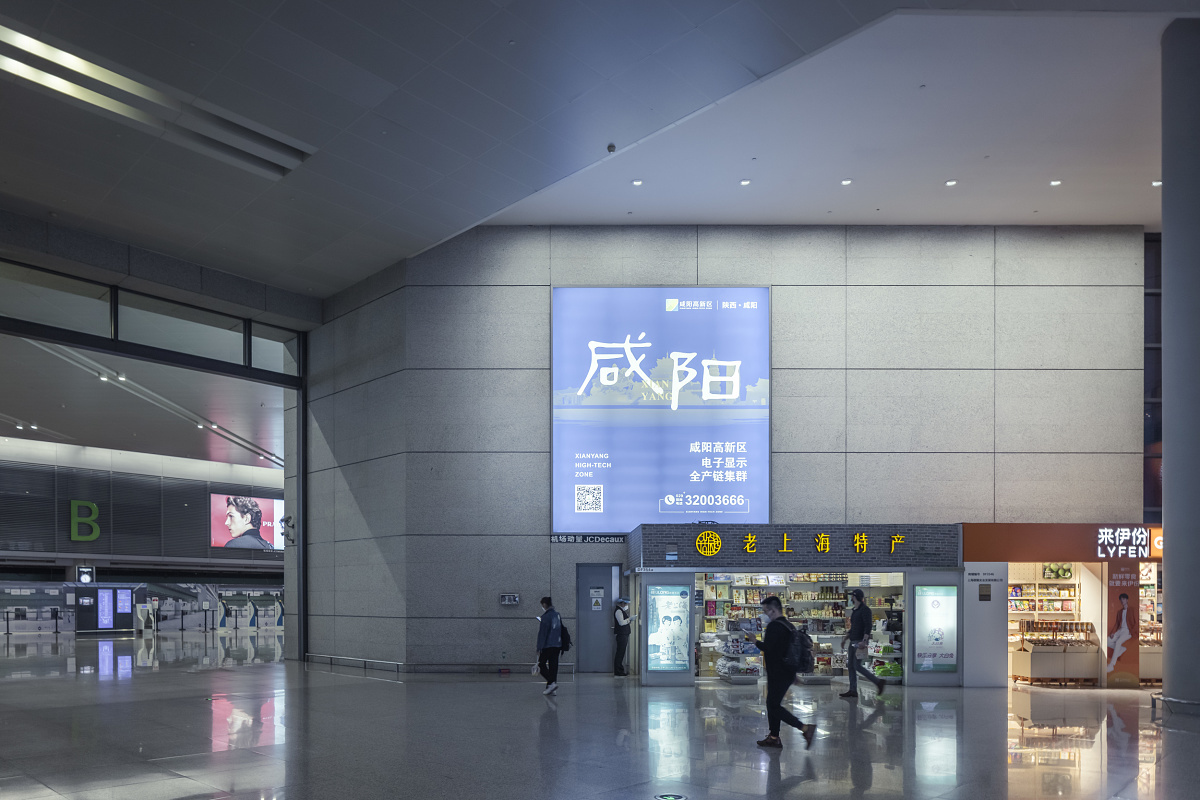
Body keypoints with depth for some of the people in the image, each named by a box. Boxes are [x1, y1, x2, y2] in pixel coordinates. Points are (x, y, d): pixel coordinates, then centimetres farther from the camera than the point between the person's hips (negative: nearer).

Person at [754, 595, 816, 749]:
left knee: (774, 706, -6)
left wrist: (756, 641, -8)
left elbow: (767, 648, -24)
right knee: (772, 704, 17)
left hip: (777, 673, -10)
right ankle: (774, 738, 21)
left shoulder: (774, 626, -17)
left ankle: (805, 728, -15)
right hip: (788, 672, 10)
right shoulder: (790, 626, 13)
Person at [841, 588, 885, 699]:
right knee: (850, 666, 5)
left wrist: (864, 641, -27)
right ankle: (853, 690, 6)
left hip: (860, 642, -9)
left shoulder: (865, 610, -10)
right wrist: (845, 638, 18)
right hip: (853, 642, 9)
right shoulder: (854, 611, 19)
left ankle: (878, 681, -6)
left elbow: (868, 626, -19)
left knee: (857, 666, -13)